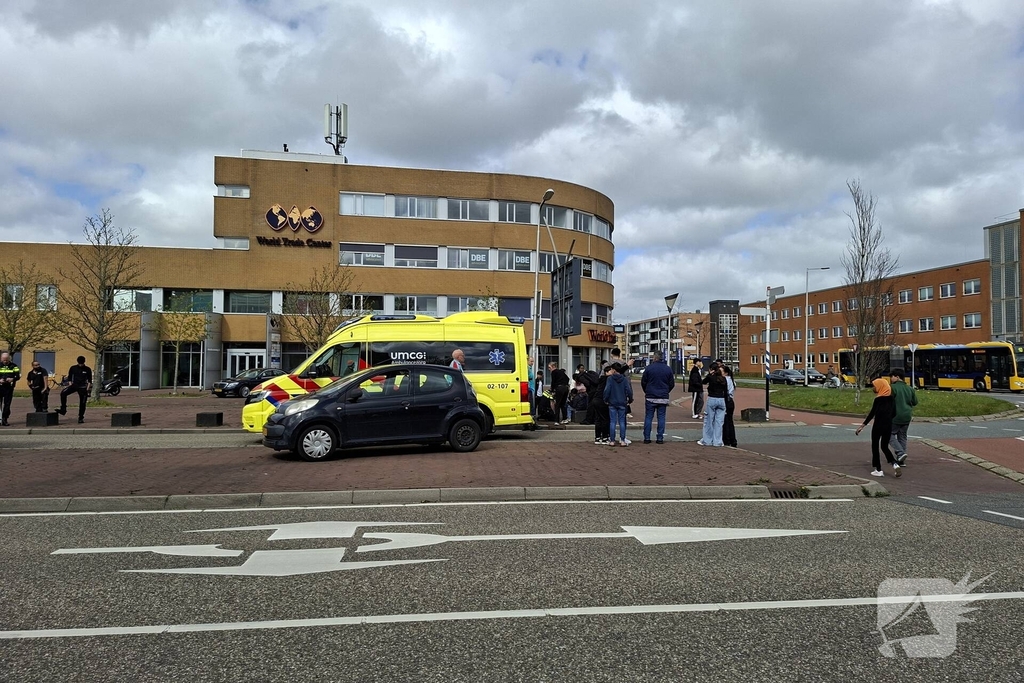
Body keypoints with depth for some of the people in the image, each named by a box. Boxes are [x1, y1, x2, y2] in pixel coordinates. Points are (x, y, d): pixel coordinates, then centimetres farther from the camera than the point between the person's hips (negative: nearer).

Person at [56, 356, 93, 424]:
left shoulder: (87, 369, 2)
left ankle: (81, 418, 12)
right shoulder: (73, 368, 4)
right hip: (74, 385, 1)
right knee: (63, 393, -25)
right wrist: (70, 384, -1)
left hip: (83, 387, -1)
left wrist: (88, 388, -5)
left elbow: (89, 380, 5)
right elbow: (69, 377, 13)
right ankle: (63, 409, -17)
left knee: (82, 403, 1)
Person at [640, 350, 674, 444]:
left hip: (650, 397, -2)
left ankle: (647, 438, 3)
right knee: (661, 418, 6)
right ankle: (660, 438, 5)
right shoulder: (668, 369, 1)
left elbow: (643, 382, -1)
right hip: (663, 398, 2)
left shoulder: (649, 368, -7)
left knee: (648, 417, 4)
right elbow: (672, 384, 7)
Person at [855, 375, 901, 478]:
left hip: (878, 425, -6)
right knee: (884, 446, 17)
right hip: (888, 425, 7)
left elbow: (872, 413, -16)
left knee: (875, 447, 7)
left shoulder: (878, 399, -14)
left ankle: (878, 470, 8)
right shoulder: (890, 397, 6)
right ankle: (895, 464, -4)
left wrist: (862, 426, -15)